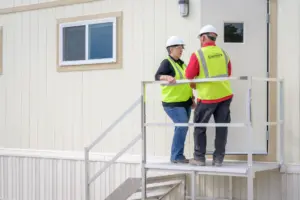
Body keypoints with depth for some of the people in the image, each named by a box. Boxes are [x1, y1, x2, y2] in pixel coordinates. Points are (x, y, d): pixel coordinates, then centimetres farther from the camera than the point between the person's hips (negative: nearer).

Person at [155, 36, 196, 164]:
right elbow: (157, 76, -22)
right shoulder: (167, 62, -7)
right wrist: (167, 77, -41)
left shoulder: (182, 63, 17)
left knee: (182, 128, 8)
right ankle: (176, 156, -11)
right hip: (173, 103, -8)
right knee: (182, 126, -18)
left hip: (185, 102, 8)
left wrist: (192, 97, 20)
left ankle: (177, 155, 16)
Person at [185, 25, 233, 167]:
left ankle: (199, 158, 14)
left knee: (200, 127, 11)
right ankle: (218, 159, 11)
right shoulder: (223, 53, 6)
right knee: (221, 127, 9)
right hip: (225, 95, 4)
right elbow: (228, 74, 14)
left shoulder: (198, 54, -9)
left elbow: (189, 75, -4)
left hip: (207, 96, -4)